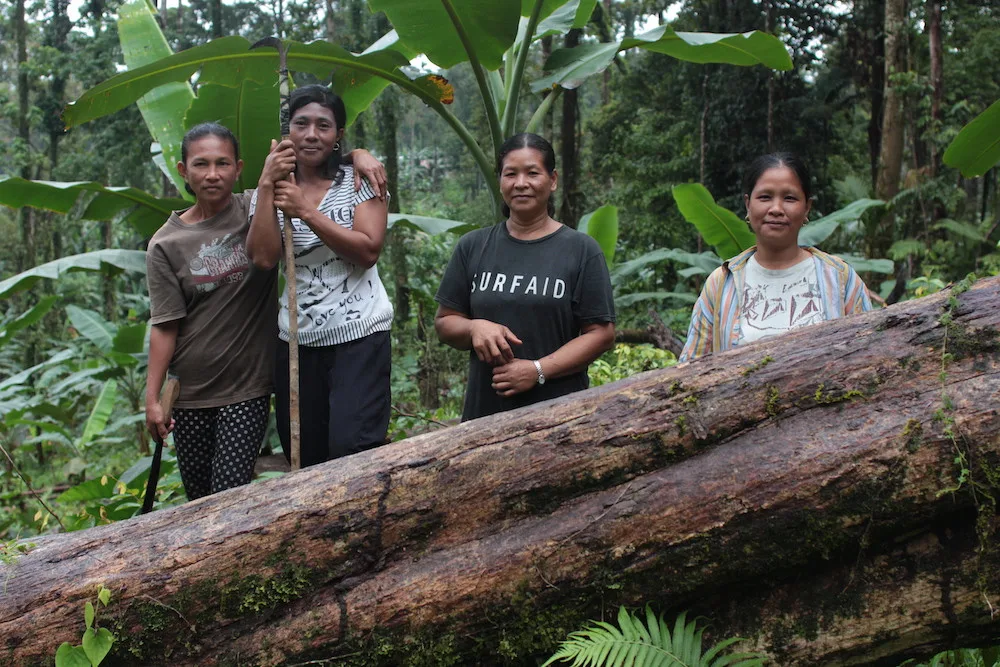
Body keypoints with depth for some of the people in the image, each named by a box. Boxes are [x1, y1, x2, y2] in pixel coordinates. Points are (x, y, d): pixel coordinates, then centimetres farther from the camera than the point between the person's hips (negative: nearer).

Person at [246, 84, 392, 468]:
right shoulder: (274, 189, 9)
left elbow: (368, 250, -13)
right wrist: (266, 184, -11)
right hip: (297, 340, 4)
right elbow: (263, 258, -7)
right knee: (304, 458, 7)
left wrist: (305, 210, -15)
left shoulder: (358, 180, 2)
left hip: (359, 335, -4)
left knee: (351, 447, -17)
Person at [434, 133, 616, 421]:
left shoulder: (581, 250, 0)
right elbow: (444, 322, 13)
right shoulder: (472, 247, 9)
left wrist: (538, 370, -14)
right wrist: (474, 328, -10)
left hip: (560, 410, -2)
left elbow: (601, 333, -3)